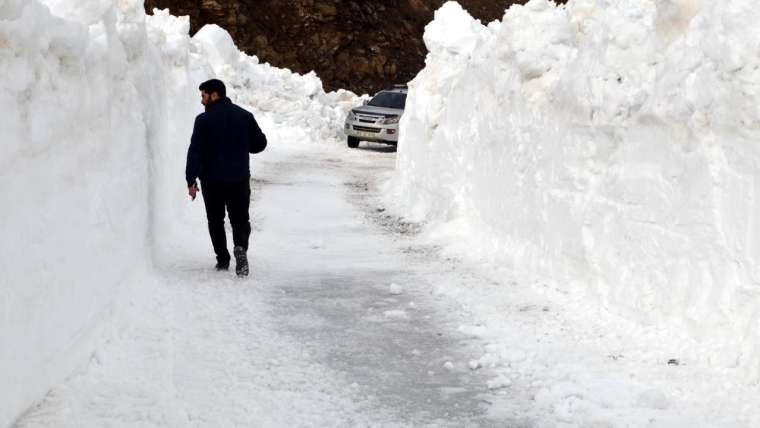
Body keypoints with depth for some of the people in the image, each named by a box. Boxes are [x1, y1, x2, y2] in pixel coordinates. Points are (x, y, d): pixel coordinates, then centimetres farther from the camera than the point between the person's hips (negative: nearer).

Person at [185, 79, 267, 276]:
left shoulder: (204, 120, -9)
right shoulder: (245, 115, 3)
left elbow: (195, 152, -13)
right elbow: (260, 143, 8)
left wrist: (191, 181, -12)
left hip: (212, 180, -2)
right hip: (240, 178, 2)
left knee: (216, 220, 12)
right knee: (240, 218, 8)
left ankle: (222, 259, 11)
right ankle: (241, 247, -19)